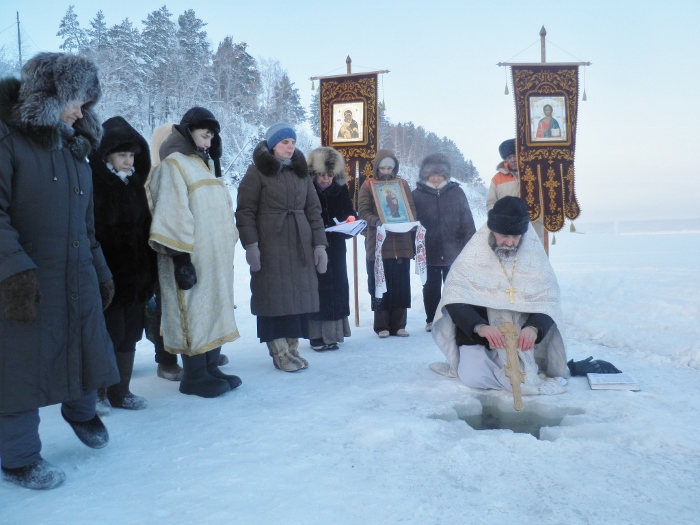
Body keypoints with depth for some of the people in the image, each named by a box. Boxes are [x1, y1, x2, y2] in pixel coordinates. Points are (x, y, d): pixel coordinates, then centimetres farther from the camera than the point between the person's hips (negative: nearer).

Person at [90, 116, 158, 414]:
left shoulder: (135, 186, 11)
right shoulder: (94, 185, -9)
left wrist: (149, 273, 9)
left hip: (134, 275, 6)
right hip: (106, 277, -6)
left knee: (128, 337, 12)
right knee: (107, 336, 1)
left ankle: (120, 391, 23)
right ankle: (98, 393, 16)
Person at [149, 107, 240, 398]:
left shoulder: (206, 164, 19)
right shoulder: (173, 164, -7)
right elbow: (172, 212, -16)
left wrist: (229, 245, 18)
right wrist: (180, 255, -21)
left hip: (216, 255, 9)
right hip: (192, 255, -9)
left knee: (215, 308, 11)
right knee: (194, 312, -5)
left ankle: (211, 368, 20)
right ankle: (194, 376, 4)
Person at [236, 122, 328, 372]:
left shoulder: (301, 172, 15)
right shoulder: (257, 172, 0)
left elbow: (313, 209, 13)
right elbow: (245, 211, -5)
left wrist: (319, 244, 5)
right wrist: (250, 244, -14)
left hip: (300, 245, 5)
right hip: (271, 245, -5)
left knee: (299, 295, 3)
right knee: (274, 295, -4)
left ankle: (292, 348, 12)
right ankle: (280, 353, 2)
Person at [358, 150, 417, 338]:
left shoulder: (403, 184, 14)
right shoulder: (368, 185, 6)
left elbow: (412, 208, 10)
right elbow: (363, 211, -2)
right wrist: (376, 221, -21)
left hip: (401, 243, 2)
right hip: (378, 243, -2)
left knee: (401, 285, 3)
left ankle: (399, 325, 12)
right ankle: (382, 326, 8)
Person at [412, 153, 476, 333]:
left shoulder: (456, 192, 4)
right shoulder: (417, 194, 1)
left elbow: (467, 221, 3)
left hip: (453, 251, 1)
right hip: (429, 252, 0)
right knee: (431, 288, 9)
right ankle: (432, 320, 21)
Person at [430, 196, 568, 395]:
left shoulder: (535, 256, -7)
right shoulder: (473, 255, -13)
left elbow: (547, 303, -9)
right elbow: (454, 301, -19)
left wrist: (534, 327, -32)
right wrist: (479, 326, -39)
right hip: (476, 336, -2)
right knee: (474, 377, -23)